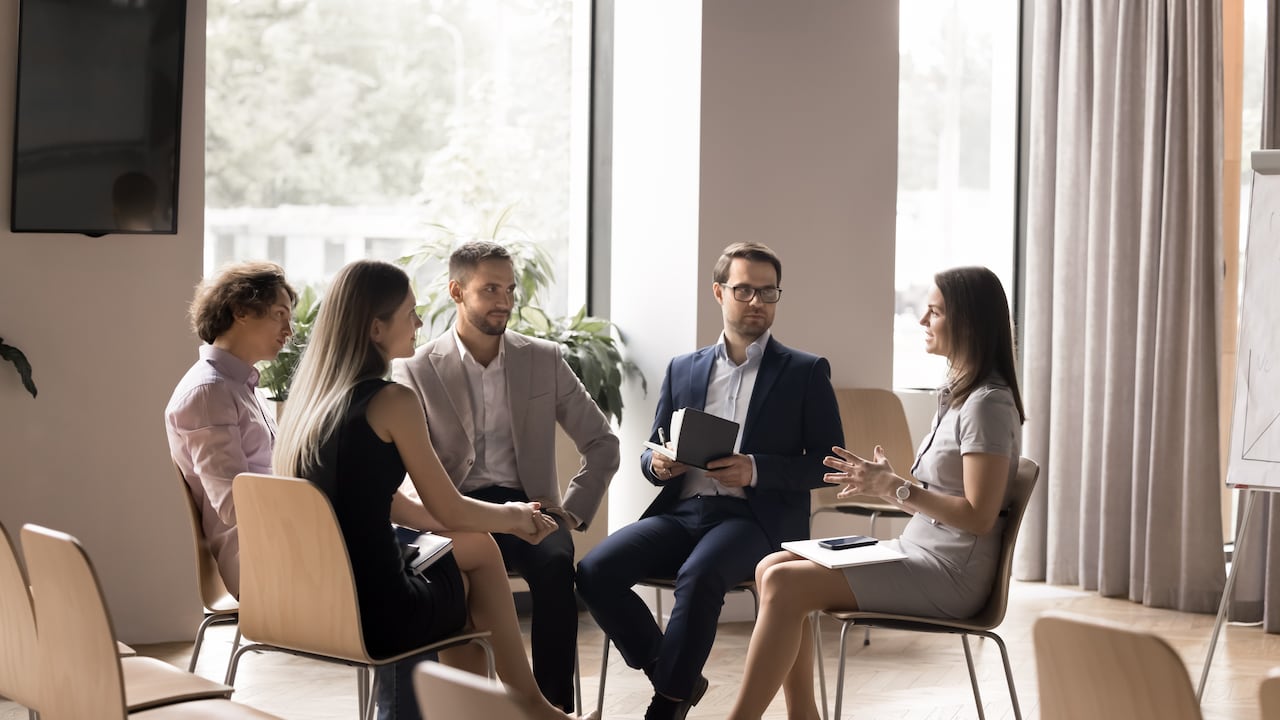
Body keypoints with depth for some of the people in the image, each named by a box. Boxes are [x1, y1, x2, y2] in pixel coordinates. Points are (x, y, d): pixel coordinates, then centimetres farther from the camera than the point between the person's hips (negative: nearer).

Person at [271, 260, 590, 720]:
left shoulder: (311, 395, 9)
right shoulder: (391, 401, -15)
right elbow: (448, 511, -6)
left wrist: (503, 519, 18)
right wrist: (513, 517, 15)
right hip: (375, 616, -7)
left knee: (478, 548, 25)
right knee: (478, 555, 22)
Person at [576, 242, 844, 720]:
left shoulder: (806, 372, 7)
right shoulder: (683, 370, 18)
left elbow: (828, 463, 1)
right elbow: (651, 455, 20)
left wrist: (757, 470, -14)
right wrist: (657, 464, -5)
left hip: (755, 517, -4)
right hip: (681, 512, 4)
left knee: (697, 577, -36)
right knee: (595, 571, -22)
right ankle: (678, 678, -3)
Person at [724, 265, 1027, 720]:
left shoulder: (988, 403, -16)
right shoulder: (958, 393, 15)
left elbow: (978, 515, -21)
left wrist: (896, 489, -18)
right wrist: (886, 480, 1)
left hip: (947, 578, -10)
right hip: (918, 553, 10)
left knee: (785, 584, -20)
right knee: (771, 568, -2)